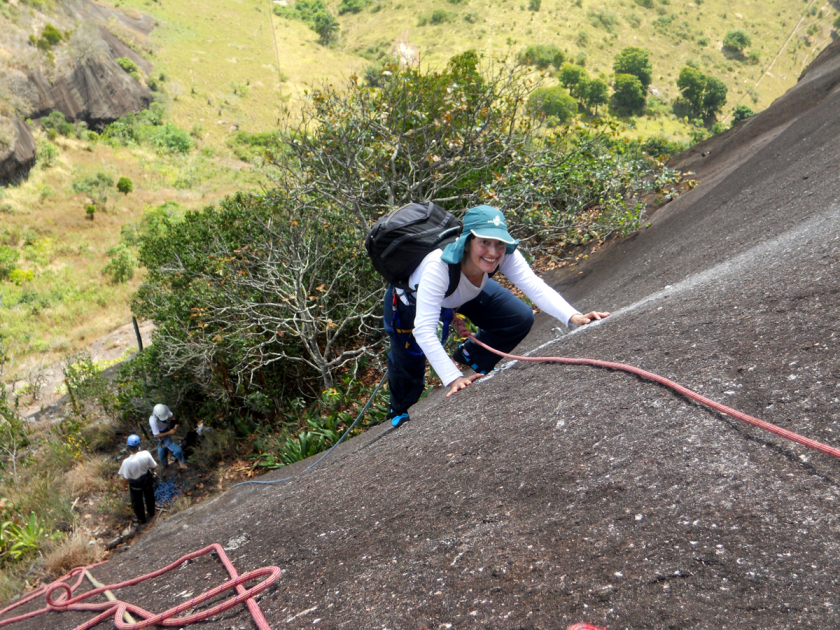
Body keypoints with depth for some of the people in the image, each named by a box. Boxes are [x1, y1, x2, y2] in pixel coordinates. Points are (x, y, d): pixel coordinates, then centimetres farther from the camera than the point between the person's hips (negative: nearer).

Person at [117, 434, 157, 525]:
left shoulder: (126, 462, -37)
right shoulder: (146, 454, -32)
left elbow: (126, 478, -24)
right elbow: (153, 466, -14)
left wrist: (126, 484, -1)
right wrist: (152, 471, 10)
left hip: (135, 484, -2)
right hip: (147, 479, 2)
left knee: (137, 501, 27)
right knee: (149, 497, 31)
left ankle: (141, 519, 50)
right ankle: (151, 514, 56)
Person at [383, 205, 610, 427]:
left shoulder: (504, 255, -34)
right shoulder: (438, 266, -46)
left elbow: (536, 287, -40)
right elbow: (423, 330, -48)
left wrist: (574, 317, -58)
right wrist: (453, 379, -55)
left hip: (467, 292, 4)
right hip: (413, 299, -4)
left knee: (520, 320, -10)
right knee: (408, 369, 3)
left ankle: (468, 356, 16)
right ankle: (399, 415, 39)